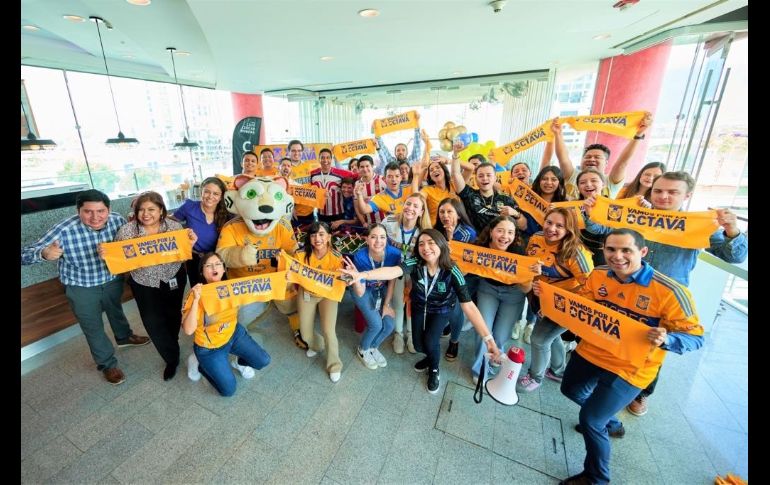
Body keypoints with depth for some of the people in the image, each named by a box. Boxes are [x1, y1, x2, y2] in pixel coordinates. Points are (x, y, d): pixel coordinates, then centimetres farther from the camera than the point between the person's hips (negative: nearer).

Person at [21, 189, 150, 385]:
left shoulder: (118, 220, -19)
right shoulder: (64, 230, -28)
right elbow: (25, 254, -23)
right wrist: (44, 253, -44)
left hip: (113, 280, 3)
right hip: (81, 288, -3)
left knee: (116, 311, 31)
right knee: (93, 328, 15)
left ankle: (124, 337, 60)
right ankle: (107, 364, 38)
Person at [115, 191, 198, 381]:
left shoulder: (174, 226, -13)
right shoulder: (126, 231, -14)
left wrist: (190, 243, -28)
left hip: (173, 279, 1)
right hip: (143, 284, 0)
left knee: (172, 316, 20)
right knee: (153, 322, 1)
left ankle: (171, 345, 51)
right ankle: (172, 357, 22)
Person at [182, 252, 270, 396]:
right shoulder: (196, 294, -26)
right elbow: (188, 330, -33)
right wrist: (195, 300, -43)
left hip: (234, 334, 4)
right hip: (209, 347, -4)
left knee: (263, 361, -2)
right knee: (228, 390, -1)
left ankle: (240, 363, 31)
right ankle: (199, 363, 20)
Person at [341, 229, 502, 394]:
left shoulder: (452, 272, -33)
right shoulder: (415, 263, -30)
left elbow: (468, 306, -35)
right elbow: (392, 271, -49)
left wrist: (488, 338, -42)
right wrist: (362, 275, -68)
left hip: (441, 310, -2)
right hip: (419, 306, 2)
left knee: (429, 341, -18)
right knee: (419, 345, 1)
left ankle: (434, 370, 16)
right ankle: (433, 355, 39)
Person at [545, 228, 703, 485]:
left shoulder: (669, 291, -25)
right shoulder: (598, 275, -10)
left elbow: (696, 337, -16)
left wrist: (665, 340, -38)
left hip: (628, 369, -6)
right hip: (590, 352, 6)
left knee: (590, 420, -5)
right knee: (571, 390, 27)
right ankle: (610, 423, 57)